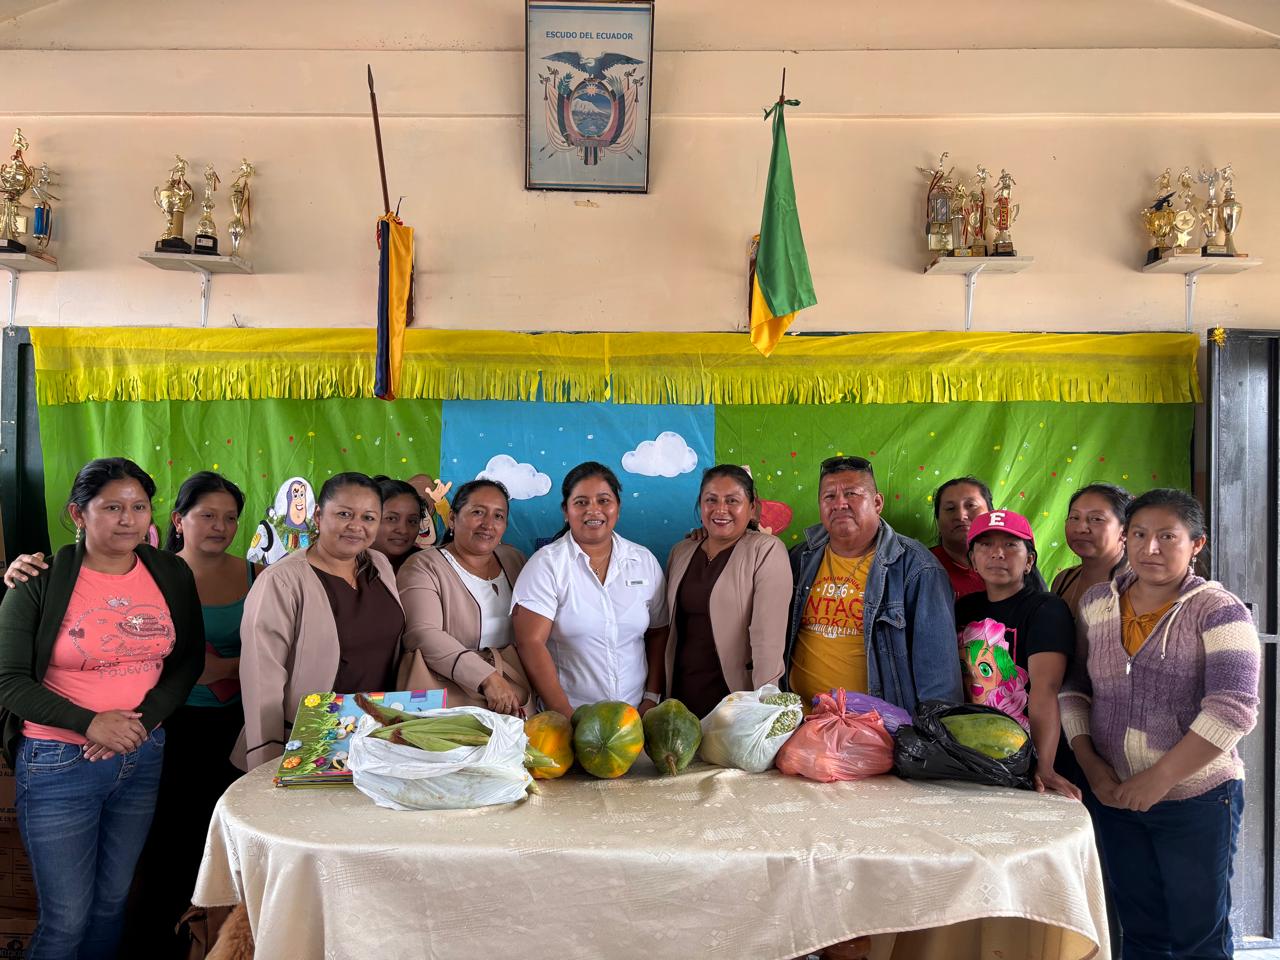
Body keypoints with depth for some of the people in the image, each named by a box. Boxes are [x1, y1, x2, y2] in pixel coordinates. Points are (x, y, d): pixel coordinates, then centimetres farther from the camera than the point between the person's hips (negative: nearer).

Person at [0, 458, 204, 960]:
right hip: (59, 763, -3)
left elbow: (189, 659, 5)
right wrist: (89, 724, -20)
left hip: (143, 756, 3)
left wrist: (143, 720, -10)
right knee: (66, 918, 4)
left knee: (113, 900, 17)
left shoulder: (171, 574, 1)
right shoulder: (41, 582, -9)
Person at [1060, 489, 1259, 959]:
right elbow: (1072, 687, 8)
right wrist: (1090, 765, -3)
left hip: (1197, 799, -4)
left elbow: (1233, 708, -19)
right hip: (1116, 797, 4)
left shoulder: (1217, 610, -11)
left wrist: (1160, 778, -20)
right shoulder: (1096, 602, 4)